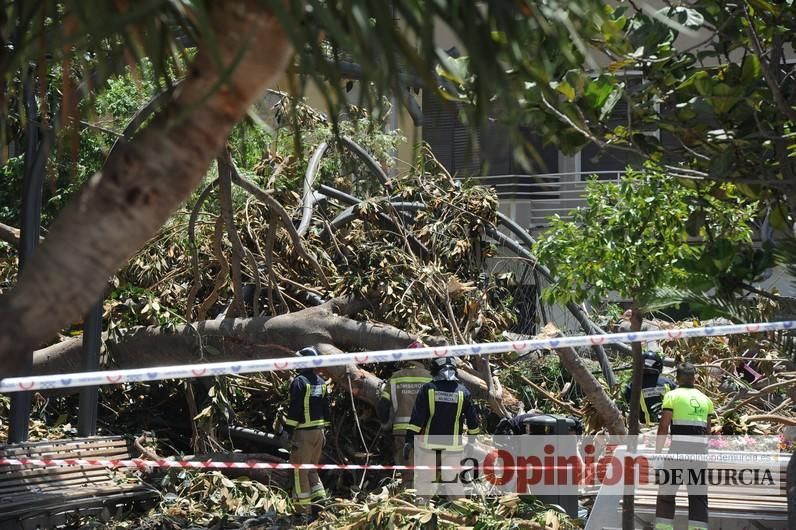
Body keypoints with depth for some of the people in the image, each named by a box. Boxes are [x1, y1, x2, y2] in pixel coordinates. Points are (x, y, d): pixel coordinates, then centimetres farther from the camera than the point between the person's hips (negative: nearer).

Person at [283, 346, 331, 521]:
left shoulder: (299, 381, -13)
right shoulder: (321, 382, 10)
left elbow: (294, 409, -17)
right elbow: (326, 409, 13)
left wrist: (289, 432, -12)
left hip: (303, 432, -7)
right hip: (318, 432, 7)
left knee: (300, 471, -1)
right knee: (312, 469, 18)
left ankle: (303, 509, 0)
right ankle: (320, 499, 8)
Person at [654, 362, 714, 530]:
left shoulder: (672, 396, 0)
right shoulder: (705, 399, 14)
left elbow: (663, 427, -6)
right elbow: (708, 430, 16)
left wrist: (657, 452, -1)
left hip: (679, 447, -3)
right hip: (700, 448, 4)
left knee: (666, 493, 7)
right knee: (698, 495, 6)